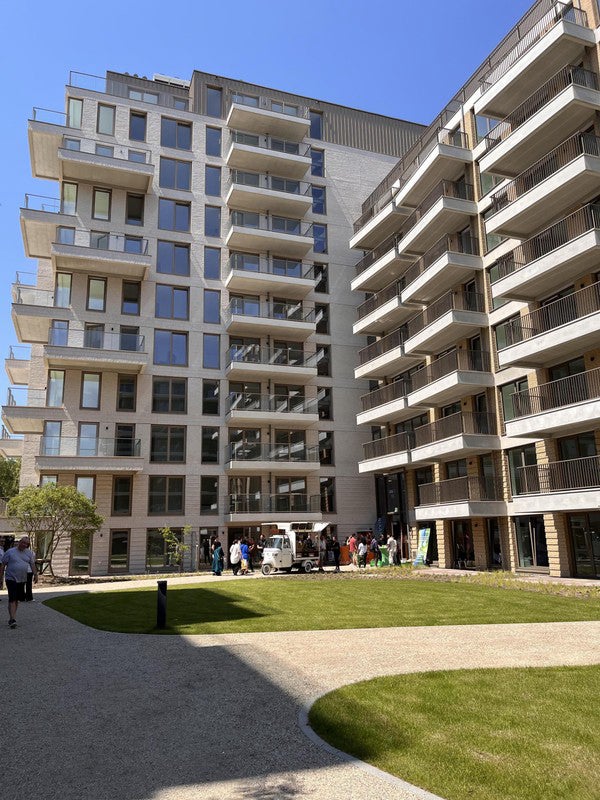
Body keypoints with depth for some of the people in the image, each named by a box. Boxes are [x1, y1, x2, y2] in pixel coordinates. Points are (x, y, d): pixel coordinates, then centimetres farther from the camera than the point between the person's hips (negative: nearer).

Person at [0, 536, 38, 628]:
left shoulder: (29, 553, 9)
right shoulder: (10, 552, -3)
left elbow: (32, 565, 11)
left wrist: (35, 574, 0)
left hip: (22, 580, 4)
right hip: (11, 579, -4)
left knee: (17, 599, 10)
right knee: (12, 599, -11)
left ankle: (12, 616, 23)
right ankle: (12, 619, -13)